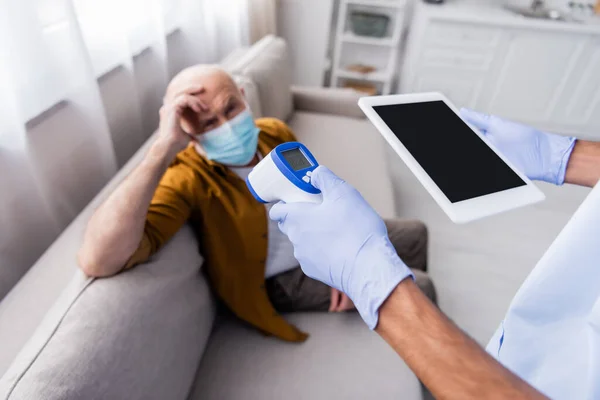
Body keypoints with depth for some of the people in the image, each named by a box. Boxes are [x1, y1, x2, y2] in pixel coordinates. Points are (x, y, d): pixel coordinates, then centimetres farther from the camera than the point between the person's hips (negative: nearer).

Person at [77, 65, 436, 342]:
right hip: (282, 277, -6)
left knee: (414, 234, 18)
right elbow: (99, 261, -44)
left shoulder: (276, 132, -10)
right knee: (418, 289, -7)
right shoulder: (187, 179, -29)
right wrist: (162, 150, -47)